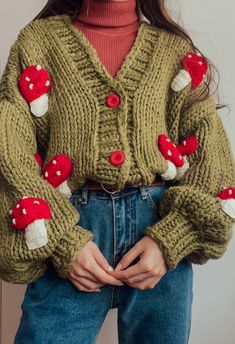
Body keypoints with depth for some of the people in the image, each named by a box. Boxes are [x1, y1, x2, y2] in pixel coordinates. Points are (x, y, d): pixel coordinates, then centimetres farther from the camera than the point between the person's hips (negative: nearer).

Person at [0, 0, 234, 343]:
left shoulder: (174, 48, 9)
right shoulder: (39, 40, 6)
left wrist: (169, 240, -10)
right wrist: (62, 242, -13)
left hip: (161, 219, 2)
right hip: (70, 225, -1)